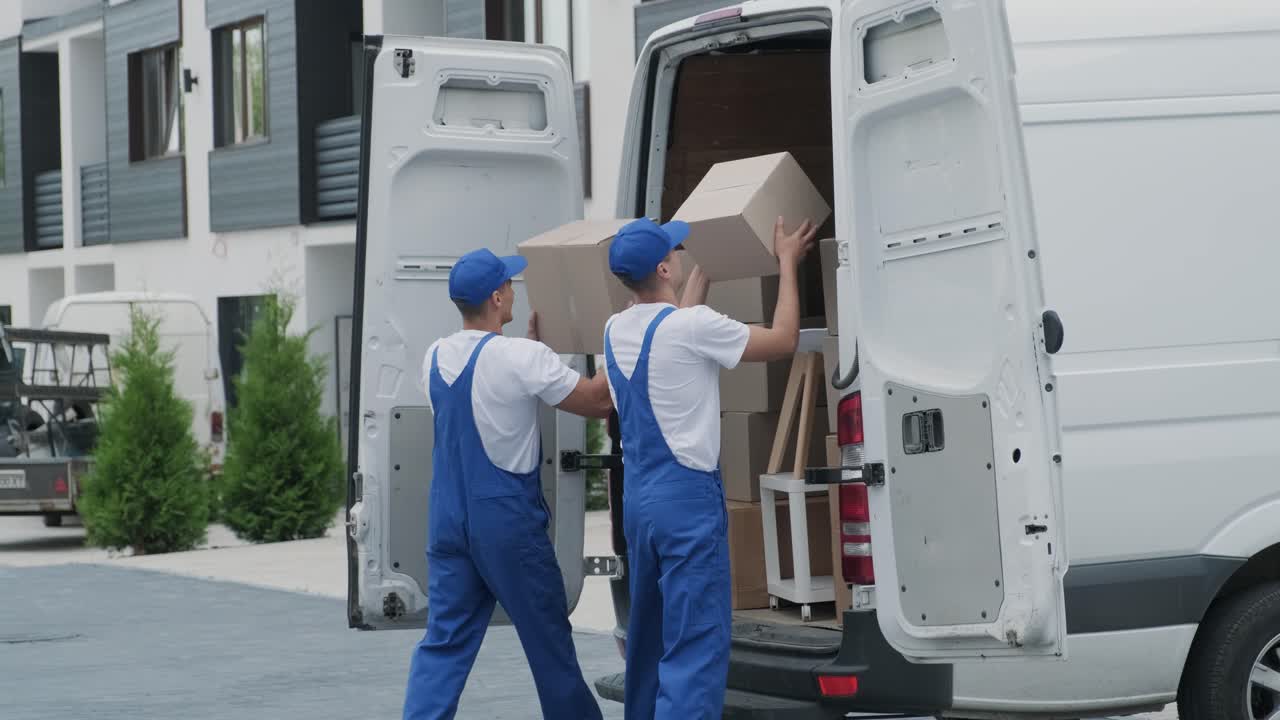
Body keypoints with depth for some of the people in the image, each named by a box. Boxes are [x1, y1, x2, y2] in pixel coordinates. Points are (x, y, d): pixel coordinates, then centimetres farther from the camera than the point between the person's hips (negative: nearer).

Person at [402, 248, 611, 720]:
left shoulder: (435, 358, 5)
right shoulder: (522, 357, -16)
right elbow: (598, 401, -8)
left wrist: (532, 338, 27)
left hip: (448, 519, 6)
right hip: (507, 521, -5)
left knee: (444, 642, 5)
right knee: (549, 638, 10)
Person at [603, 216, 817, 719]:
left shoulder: (615, 330, 7)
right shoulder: (692, 325, -15)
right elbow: (783, 340, -4)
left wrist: (703, 273, 37)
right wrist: (787, 263, 5)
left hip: (638, 497, 8)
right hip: (687, 497, -8)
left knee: (649, 632, 19)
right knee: (697, 644, -9)